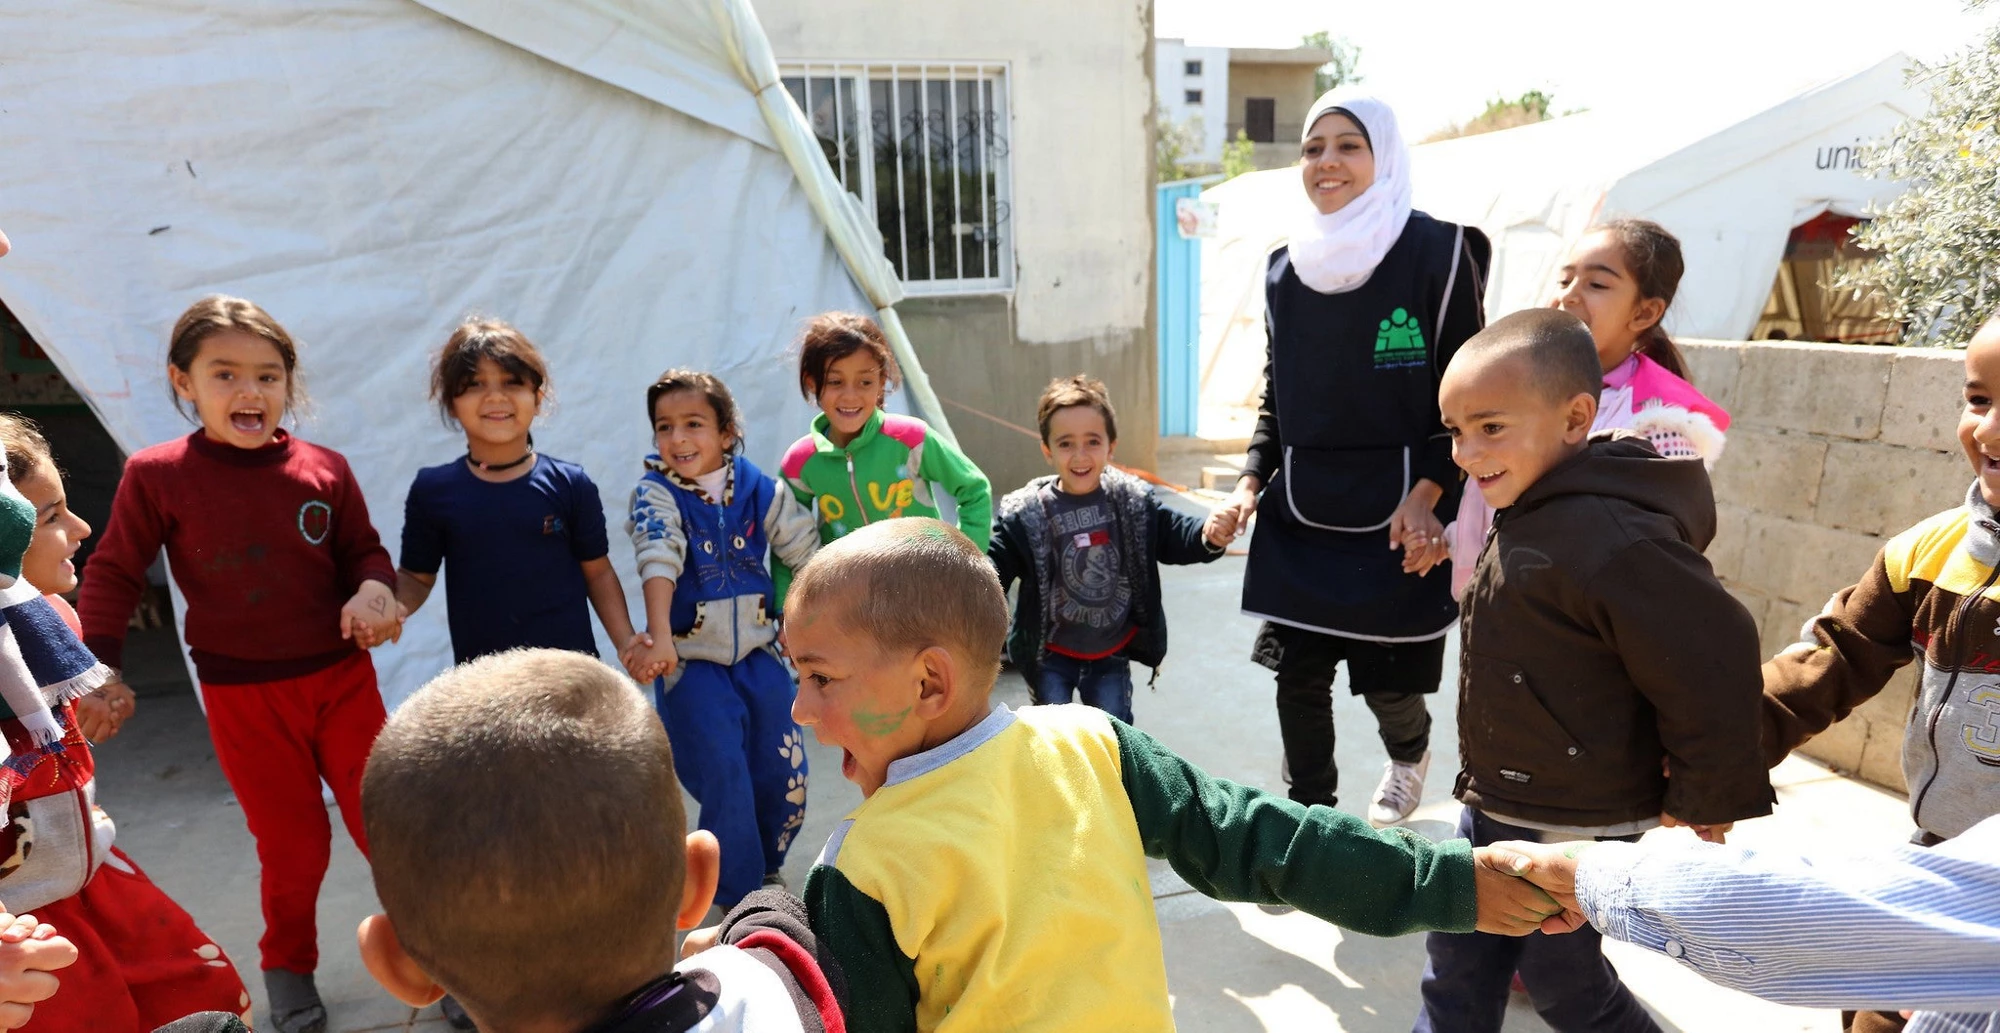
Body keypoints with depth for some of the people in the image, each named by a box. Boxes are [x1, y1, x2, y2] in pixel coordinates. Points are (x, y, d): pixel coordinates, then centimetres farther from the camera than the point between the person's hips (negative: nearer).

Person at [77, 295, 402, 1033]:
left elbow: (363, 551, 4)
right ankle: (288, 967, 38)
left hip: (341, 677, 1)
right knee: (291, 845, 12)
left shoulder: (324, 469, -5)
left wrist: (375, 590, -18)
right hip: (243, 696, -1)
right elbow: (113, 574, 1)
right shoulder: (156, 476, -8)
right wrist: (95, 666, -5)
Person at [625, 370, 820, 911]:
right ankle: (739, 898, 13)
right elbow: (658, 563, -26)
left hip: (757, 651, 3)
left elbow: (808, 551, 4)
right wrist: (660, 639, -38)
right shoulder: (656, 494, -10)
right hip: (690, 661, -3)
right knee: (725, 780, -5)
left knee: (785, 774, 6)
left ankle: (768, 867, 34)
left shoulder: (760, 488, -3)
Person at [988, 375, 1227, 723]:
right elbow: (993, 569, -17)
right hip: (1051, 655, -2)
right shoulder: (1024, 515, -19)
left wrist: (1208, 536, -27)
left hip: (1112, 652, 2)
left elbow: (1174, 538, -4)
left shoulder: (1134, 501, -11)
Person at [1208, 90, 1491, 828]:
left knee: (1386, 677, 5)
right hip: (1298, 514, 4)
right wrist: (1253, 479, 5)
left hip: (1396, 516, -4)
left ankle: (1409, 755, 41)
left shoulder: (1439, 253, -6)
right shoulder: (1285, 268, 8)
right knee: (1297, 674, 4)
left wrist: (1427, 494, -15)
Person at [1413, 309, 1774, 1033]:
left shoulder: (1608, 539, -30)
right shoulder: (1533, 517, 3)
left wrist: (1705, 798, -14)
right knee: (1458, 964, 19)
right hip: (1496, 805, 9)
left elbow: (1713, 659, -28)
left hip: (1570, 828, -9)